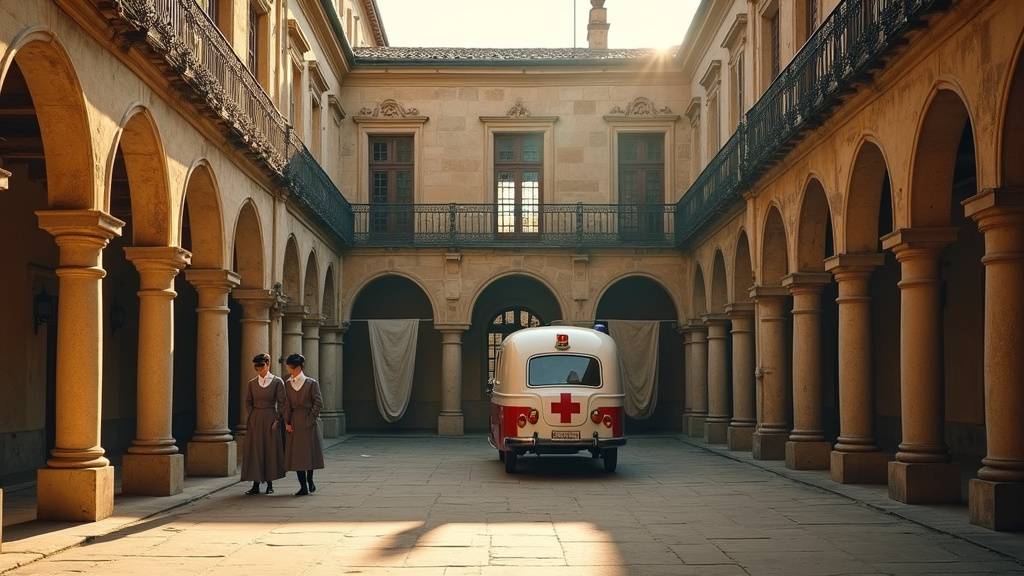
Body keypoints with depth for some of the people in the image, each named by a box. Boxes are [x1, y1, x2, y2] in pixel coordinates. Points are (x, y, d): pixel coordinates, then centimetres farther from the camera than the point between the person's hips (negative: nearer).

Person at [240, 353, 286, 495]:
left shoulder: (277, 382, 0)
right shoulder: (252, 383, 8)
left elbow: (281, 403, -2)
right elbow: (248, 402, 12)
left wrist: (277, 420, -9)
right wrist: (252, 418, -1)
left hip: (271, 419, -2)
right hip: (255, 421, 2)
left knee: (271, 450, 1)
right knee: (254, 451, -1)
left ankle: (270, 484, 10)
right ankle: (256, 484, 2)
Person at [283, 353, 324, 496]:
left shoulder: (311, 383, -5)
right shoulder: (288, 384, 7)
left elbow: (318, 403, -6)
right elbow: (287, 405, 6)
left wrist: (310, 420, -9)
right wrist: (287, 422, -2)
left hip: (308, 422, -4)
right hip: (294, 423, 4)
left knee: (309, 451, 1)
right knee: (296, 453, 0)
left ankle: (309, 480, 22)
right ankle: (304, 487, 4)